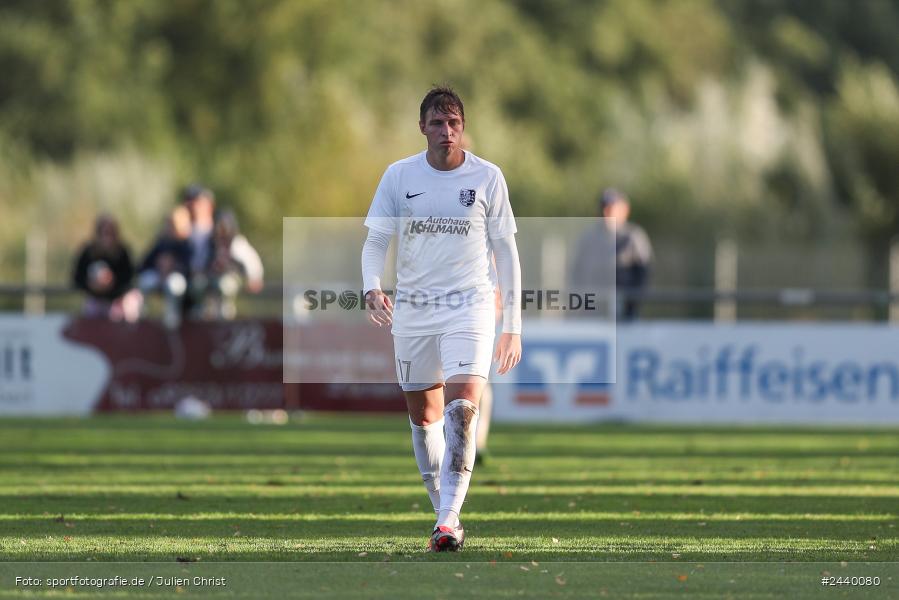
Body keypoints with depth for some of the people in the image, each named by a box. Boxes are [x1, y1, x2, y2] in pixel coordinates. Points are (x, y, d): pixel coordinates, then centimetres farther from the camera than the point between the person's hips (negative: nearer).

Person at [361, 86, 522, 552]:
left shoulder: (487, 177, -1)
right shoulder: (399, 176, 1)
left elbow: (505, 251, 5)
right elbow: (376, 241, 3)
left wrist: (512, 326, 3)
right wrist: (372, 289, -19)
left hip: (470, 304, -3)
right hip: (412, 307, 3)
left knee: (462, 405, -20)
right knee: (423, 414, 8)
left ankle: (449, 519, -24)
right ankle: (443, 511, 23)